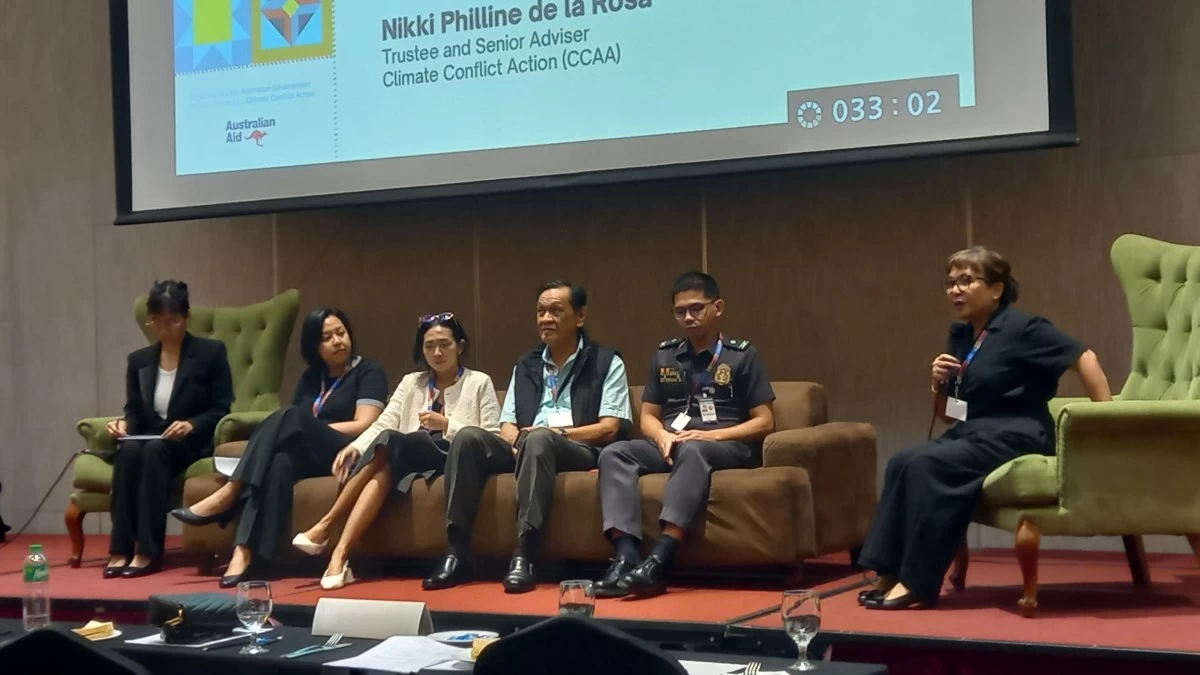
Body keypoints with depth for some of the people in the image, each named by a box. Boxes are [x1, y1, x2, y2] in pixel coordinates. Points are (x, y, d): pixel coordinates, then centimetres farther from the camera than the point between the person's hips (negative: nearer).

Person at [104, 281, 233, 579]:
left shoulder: (211, 352, 1)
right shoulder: (139, 360, 13)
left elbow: (222, 409, -3)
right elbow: (134, 410, 15)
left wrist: (192, 425, -21)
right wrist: (124, 423, -9)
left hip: (193, 442, -3)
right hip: (148, 439, 3)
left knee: (155, 449, -36)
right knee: (129, 449, -32)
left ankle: (147, 552, -38)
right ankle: (120, 550, -36)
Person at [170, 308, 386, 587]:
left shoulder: (368, 371, 6)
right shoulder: (310, 378, 24)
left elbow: (364, 426, -7)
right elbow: (294, 425, 13)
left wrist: (309, 431, -8)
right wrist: (276, 435, -11)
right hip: (306, 456, 4)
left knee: (290, 418, -31)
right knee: (279, 462, -34)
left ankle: (228, 494, -32)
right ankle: (243, 553, -50)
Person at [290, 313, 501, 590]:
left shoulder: (480, 383, 9)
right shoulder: (410, 383, 21)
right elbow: (383, 425, 7)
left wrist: (447, 425, -13)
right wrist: (355, 447, -13)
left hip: (454, 458, -4)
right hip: (409, 459, 4)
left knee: (389, 443, -30)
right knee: (382, 470, -33)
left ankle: (325, 526, -31)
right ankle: (339, 554, -41)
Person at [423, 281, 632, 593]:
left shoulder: (606, 363, 7)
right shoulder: (525, 367, 22)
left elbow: (609, 429, -3)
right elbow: (507, 425, 15)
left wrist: (557, 433, -14)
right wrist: (516, 444, -9)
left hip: (579, 451, -5)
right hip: (525, 449, 5)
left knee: (539, 438, -38)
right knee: (468, 437, -23)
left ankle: (523, 556, -42)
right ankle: (457, 553, -27)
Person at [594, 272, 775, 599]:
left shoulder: (742, 355, 5)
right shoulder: (664, 355, 18)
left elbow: (765, 422, 0)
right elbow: (647, 416, 17)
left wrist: (710, 435, -14)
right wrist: (662, 437, -8)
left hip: (727, 446, -4)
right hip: (671, 444, 5)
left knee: (692, 450, -39)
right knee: (614, 454, -24)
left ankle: (660, 560, -52)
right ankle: (625, 556, -41)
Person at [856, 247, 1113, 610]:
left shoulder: (1023, 328, -7)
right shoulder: (960, 335, 15)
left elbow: (1084, 357, -12)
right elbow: (948, 415, 21)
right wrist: (939, 383, -1)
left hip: (1015, 435, -7)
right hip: (972, 434, 8)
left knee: (926, 465, -27)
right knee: (902, 462, -17)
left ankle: (917, 582, -24)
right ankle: (889, 574, -19)